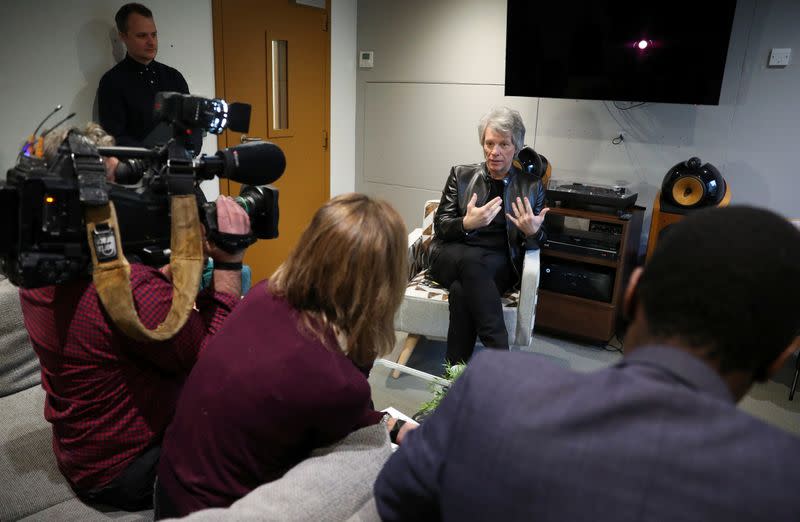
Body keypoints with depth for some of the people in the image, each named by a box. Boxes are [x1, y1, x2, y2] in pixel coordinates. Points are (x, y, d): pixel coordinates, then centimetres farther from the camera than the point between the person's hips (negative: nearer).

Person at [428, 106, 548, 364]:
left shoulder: (531, 186, 11)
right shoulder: (461, 174, 11)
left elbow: (536, 241, 11)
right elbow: (440, 225, 5)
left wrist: (532, 231, -15)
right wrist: (467, 223, -17)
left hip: (499, 264, 0)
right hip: (452, 257, 1)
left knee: (462, 290, -34)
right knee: (472, 259, -37)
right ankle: (500, 356, -35)